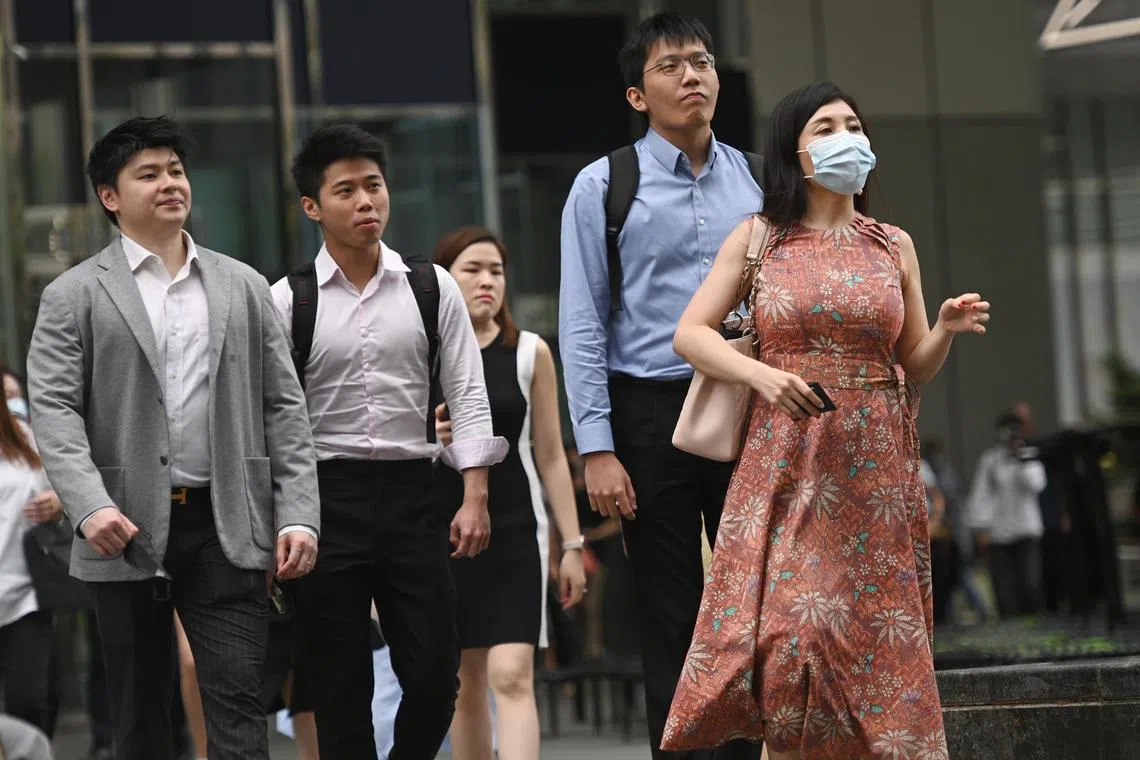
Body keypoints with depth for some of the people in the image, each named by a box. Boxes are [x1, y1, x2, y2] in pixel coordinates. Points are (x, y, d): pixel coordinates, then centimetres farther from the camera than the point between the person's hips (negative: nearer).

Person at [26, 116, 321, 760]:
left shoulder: (244, 288, 12)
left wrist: (298, 514, 0)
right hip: (127, 532, -1)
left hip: (226, 529, 1)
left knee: (238, 705, -7)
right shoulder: (75, 296, 4)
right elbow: (54, 410, -5)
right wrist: (90, 507, -20)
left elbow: (284, 407, 10)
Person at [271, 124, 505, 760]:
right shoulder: (287, 301, 1)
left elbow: (468, 395, 6)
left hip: (411, 493, 1)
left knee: (435, 673, -3)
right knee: (340, 684, 1)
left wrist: (475, 498, -3)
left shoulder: (433, 289, 6)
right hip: (326, 497, -1)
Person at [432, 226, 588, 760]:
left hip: (516, 534, -1)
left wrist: (572, 544, 3)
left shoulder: (530, 354, 3)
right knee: (464, 683, 7)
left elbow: (551, 456, 5)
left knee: (512, 676, -14)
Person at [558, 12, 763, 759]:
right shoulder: (604, 187, 0)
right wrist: (599, 449, -10)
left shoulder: (756, 181, 10)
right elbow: (582, 326, -3)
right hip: (652, 412, -3)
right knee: (672, 621, 2)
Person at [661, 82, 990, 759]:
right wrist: (763, 375, -15)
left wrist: (949, 329, -9)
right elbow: (691, 333, 1)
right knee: (788, 628, -13)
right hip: (785, 462, -2)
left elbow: (916, 367, 12)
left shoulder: (895, 246, 10)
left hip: (876, 468, 2)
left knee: (874, 634, -1)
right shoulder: (757, 238, 4)